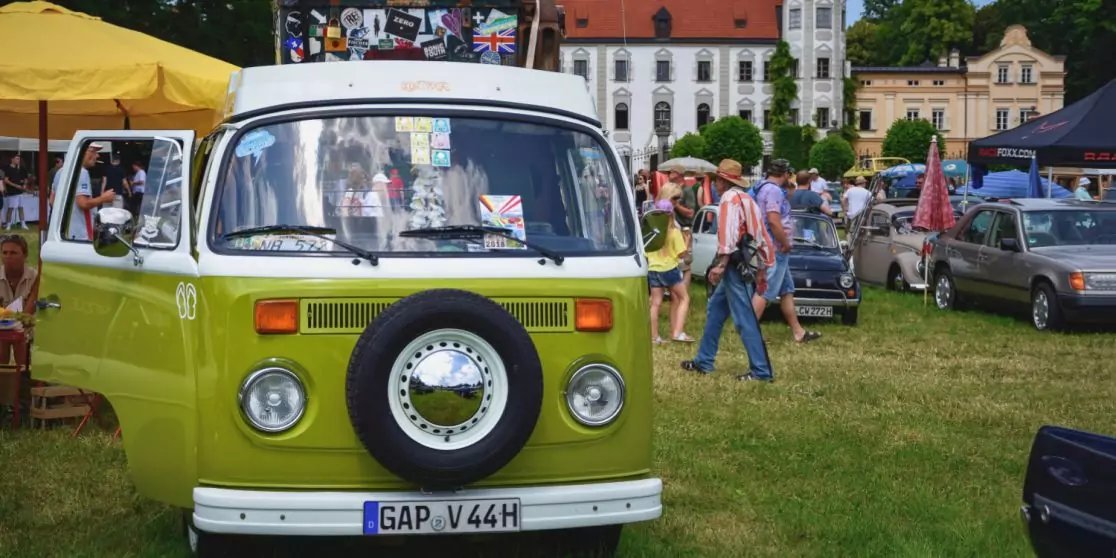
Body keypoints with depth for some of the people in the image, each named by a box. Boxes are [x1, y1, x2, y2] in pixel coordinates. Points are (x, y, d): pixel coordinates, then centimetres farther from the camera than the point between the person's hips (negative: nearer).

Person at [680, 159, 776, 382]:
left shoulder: (730, 198, -8)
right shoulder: (747, 199, 19)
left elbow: (728, 234, -21)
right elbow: (762, 236, 18)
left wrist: (720, 264, -23)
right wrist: (761, 269, 20)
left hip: (735, 264, -10)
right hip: (748, 262, 10)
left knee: (743, 318, -9)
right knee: (715, 309, 19)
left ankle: (761, 370, -10)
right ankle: (704, 361, 25)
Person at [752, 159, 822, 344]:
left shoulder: (764, 188, 15)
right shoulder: (774, 190, -17)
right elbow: (773, 221, -27)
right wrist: (786, 243, -16)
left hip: (775, 251, 11)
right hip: (775, 249, -11)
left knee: (787, 291, 14)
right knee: (765, 292, -9)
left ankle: (798, 332, 19)